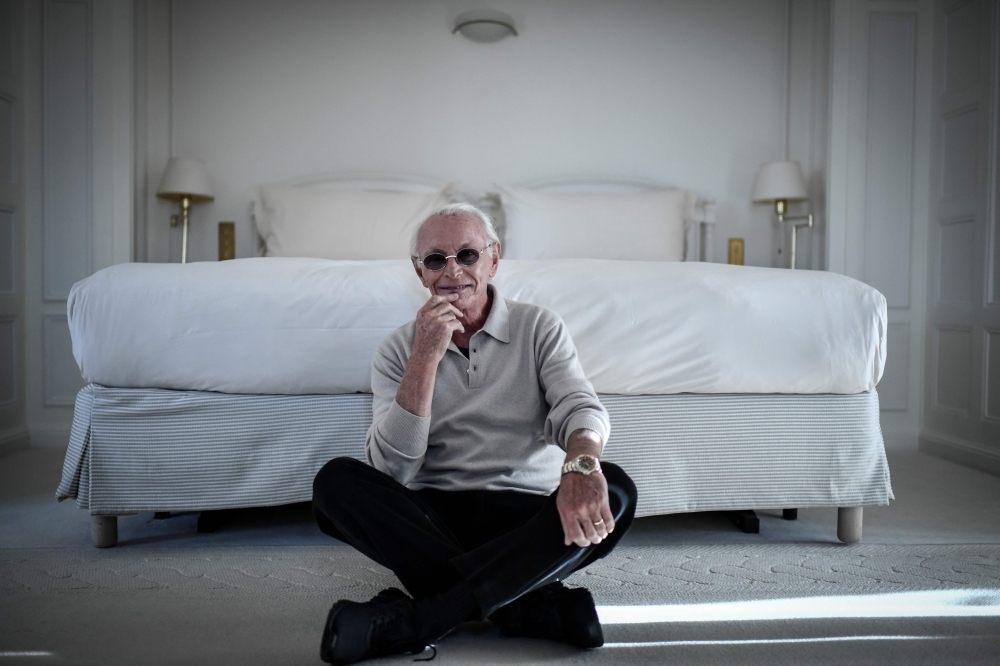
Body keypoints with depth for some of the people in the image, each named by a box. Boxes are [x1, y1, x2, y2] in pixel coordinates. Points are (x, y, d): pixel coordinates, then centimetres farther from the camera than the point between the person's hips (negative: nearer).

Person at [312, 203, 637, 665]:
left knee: (615, 491, -28)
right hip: (433, 518, 1)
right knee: (336, 480, -24)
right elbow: (393, 469, -9)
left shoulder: (539, 328, 3)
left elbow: (580, 406, -14)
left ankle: (412, 619, -28)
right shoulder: (398, 350, 3)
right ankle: (535, 605, -25)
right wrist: (426, 357, -17)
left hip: (527, 515, 0)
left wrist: (581, 464, -38)